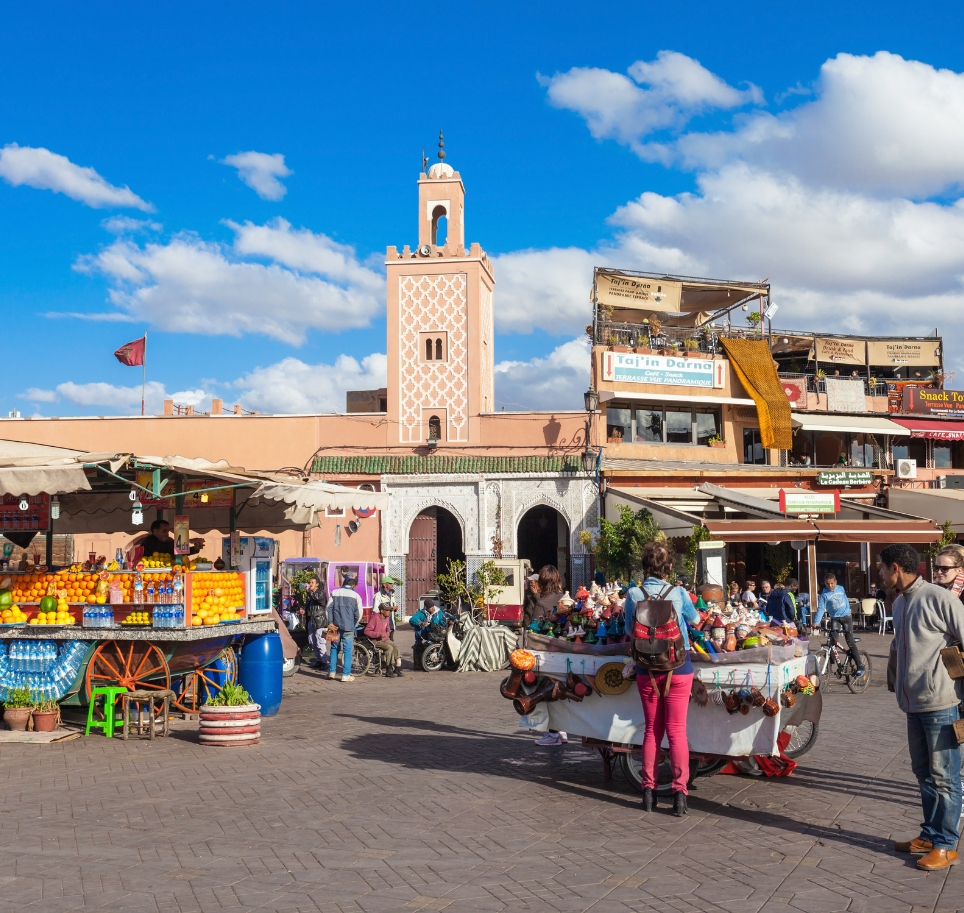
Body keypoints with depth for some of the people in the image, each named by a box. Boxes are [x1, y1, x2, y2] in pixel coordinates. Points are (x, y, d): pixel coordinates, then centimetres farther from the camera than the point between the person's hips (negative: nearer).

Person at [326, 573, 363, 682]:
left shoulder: (335, 593, 5)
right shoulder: (355, 595, -2)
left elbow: (329, 608, 2)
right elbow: (358, 614, -2)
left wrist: (331, 622, 5)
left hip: (336, 625, 3)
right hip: (348, 627, -3)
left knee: (334, 648, 16)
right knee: (347, 650, 1)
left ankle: (331, 672, 16)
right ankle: (346, 675, 0)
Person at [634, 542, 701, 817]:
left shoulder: (634, 595, -8)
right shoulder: (677, 594, -9)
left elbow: (629, 629, 4)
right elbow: (695, 619, 11)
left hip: (647, 670, 1)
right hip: (677, 668, -1)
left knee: (652, 729, 13)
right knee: (676, 730, 3)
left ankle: (648, 789, 17)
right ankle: (679, 791, 0)